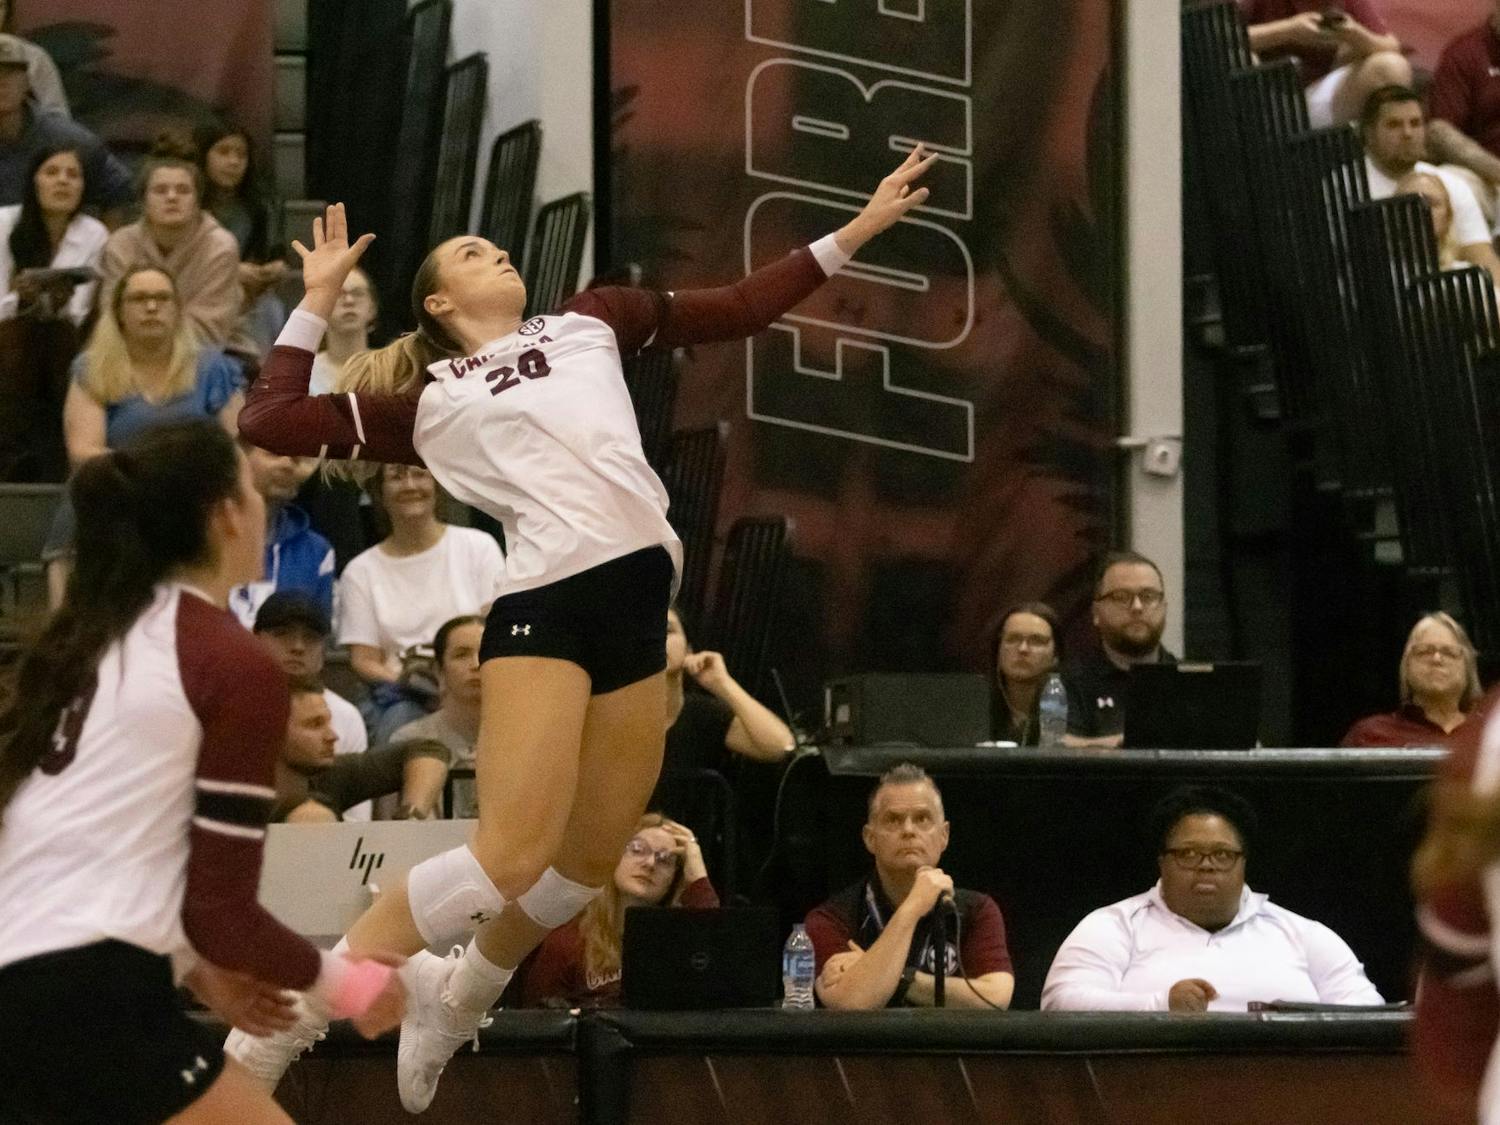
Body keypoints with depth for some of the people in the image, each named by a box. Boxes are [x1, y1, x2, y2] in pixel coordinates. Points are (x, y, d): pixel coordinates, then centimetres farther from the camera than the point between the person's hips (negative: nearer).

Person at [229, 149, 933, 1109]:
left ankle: (459, 1001, 33)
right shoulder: (428, 400, 13)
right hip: (546, 606, -5)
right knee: (510, 856, -19)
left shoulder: (588, 324, 25)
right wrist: (318, 304, 15)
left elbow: (739, 310, 27)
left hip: (639, 604, 5)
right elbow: (268, 423, 9)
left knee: (588, 863, 7)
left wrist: (856, 232, 24)